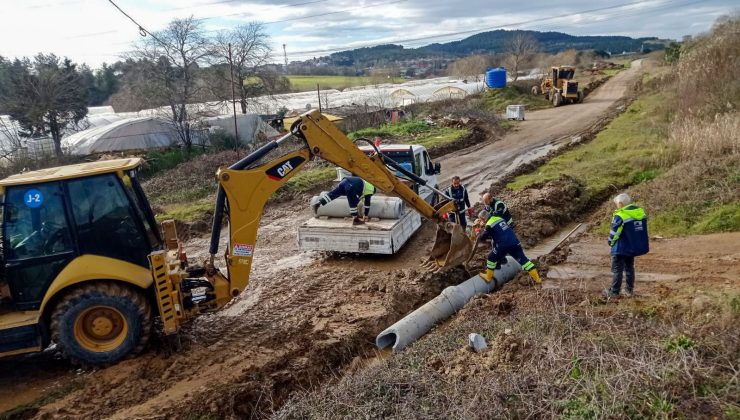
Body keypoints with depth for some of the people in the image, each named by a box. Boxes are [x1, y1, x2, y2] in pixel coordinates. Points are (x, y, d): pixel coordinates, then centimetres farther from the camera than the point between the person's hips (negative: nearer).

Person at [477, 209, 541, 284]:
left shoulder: (489, 225, -5)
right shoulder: (499, 218, 16)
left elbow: (482, 237, 5)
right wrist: (491, 235, 34)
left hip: (503, 245, -6)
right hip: (515, 242, 6)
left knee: (491, 258, 16)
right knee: (523, 259, 11)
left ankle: (488, 277, 27)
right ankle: (536, 278, 8)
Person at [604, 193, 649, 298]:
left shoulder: (620, 216, -20)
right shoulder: (641, 212, 2)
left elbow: (614, 232, -16)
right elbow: (643, 229, 9)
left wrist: (611, 242, 3)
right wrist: (634, 241, 16)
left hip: (621, 248, -7)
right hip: (634, 247, 7)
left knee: (617, 270, 2)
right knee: (629, 268, 19)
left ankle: (614, 292, 7)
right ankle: (629, 290, 23)